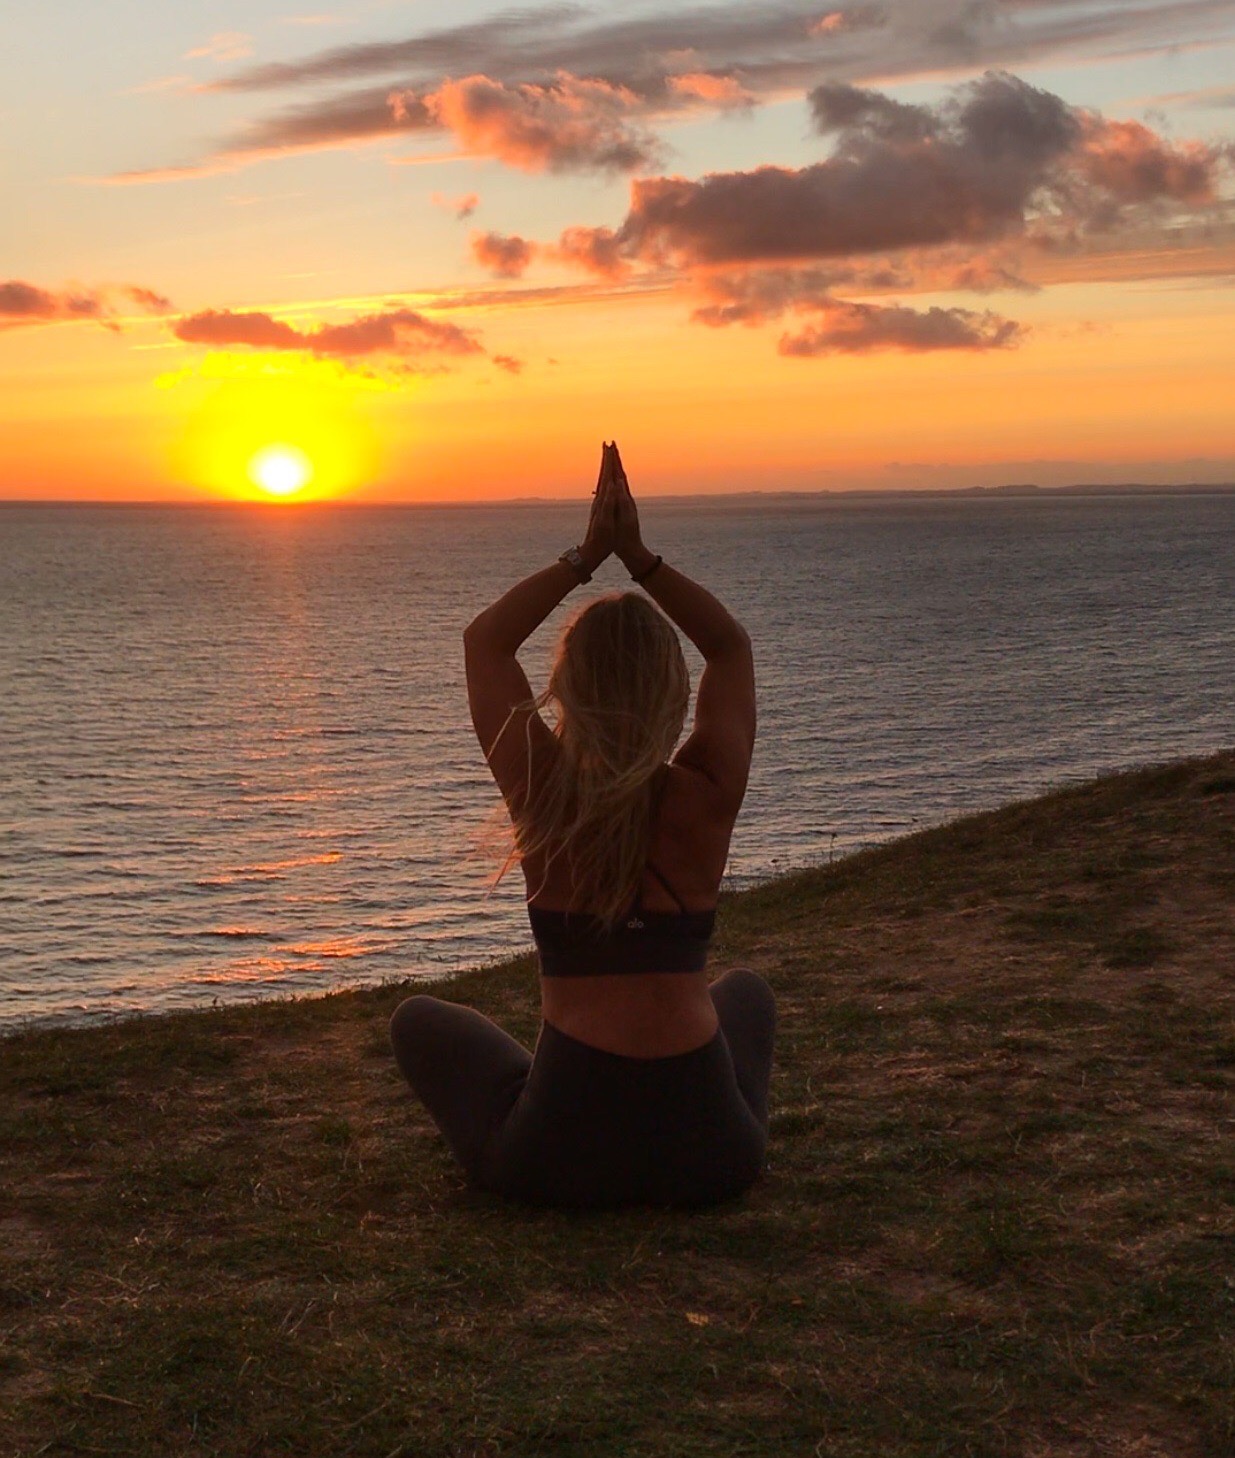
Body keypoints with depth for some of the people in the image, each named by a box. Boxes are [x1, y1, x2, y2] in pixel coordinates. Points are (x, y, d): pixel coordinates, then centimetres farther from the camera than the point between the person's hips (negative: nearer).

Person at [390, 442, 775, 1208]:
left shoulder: (543, 796, -10)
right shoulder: (704, 798, -7)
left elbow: (485, 640, 6)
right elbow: (732, 646, 10)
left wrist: (587, 555, 3)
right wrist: (640, 556, 3)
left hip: (556, 1159, -2)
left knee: (421, 1019, 27)